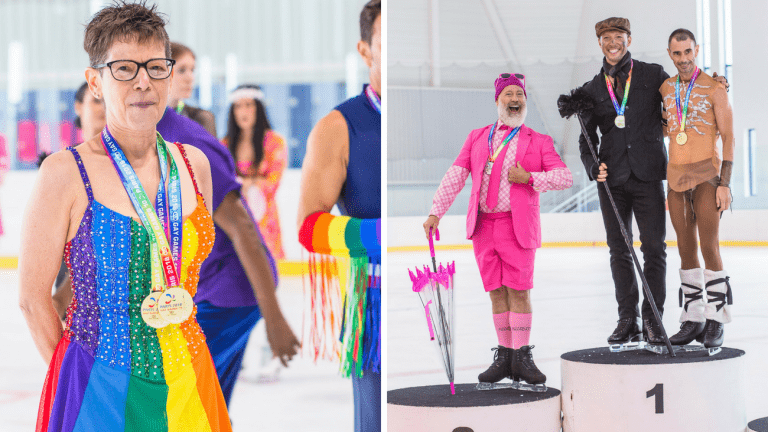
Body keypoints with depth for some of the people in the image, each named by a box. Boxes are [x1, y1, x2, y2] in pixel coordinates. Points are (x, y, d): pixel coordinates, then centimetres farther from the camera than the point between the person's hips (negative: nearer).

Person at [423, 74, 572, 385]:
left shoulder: (538, 142, 8)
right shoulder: (477, 138, 16)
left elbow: (565, 177, 1)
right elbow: (455, 176, 9)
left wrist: (529, 178, -12)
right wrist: (436, 212, -1)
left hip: (517, 226, -3)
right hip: (483, 225, 3)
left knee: (519, 290, -7)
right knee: (496, 291, 4)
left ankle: (522, 357, -2)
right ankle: (504, 356, 10)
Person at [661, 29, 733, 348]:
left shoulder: (713, 88, -5)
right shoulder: (665, 89, 9)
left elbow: (728, 137, -7)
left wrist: (725, 183, -13)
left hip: (706, 176, -5)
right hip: (676, 177, 5)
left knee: (709, 248, -9)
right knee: (686, 250, 6)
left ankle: (716, 322, -3)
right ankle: (693, 319, 12)